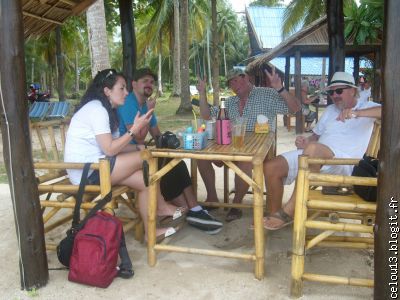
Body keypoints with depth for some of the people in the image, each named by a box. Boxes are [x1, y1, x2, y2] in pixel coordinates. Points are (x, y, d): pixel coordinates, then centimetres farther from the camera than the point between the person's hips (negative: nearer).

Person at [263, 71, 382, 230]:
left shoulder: (366, 107, 7)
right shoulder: (330, 110, 28)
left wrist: (357, 113, -30)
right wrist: (306, 141, 6)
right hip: (314, 156, 7)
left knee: (313, 148, -40)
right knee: (271, 167, -11)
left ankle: (289, 212, -33)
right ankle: (275, 214, 5)